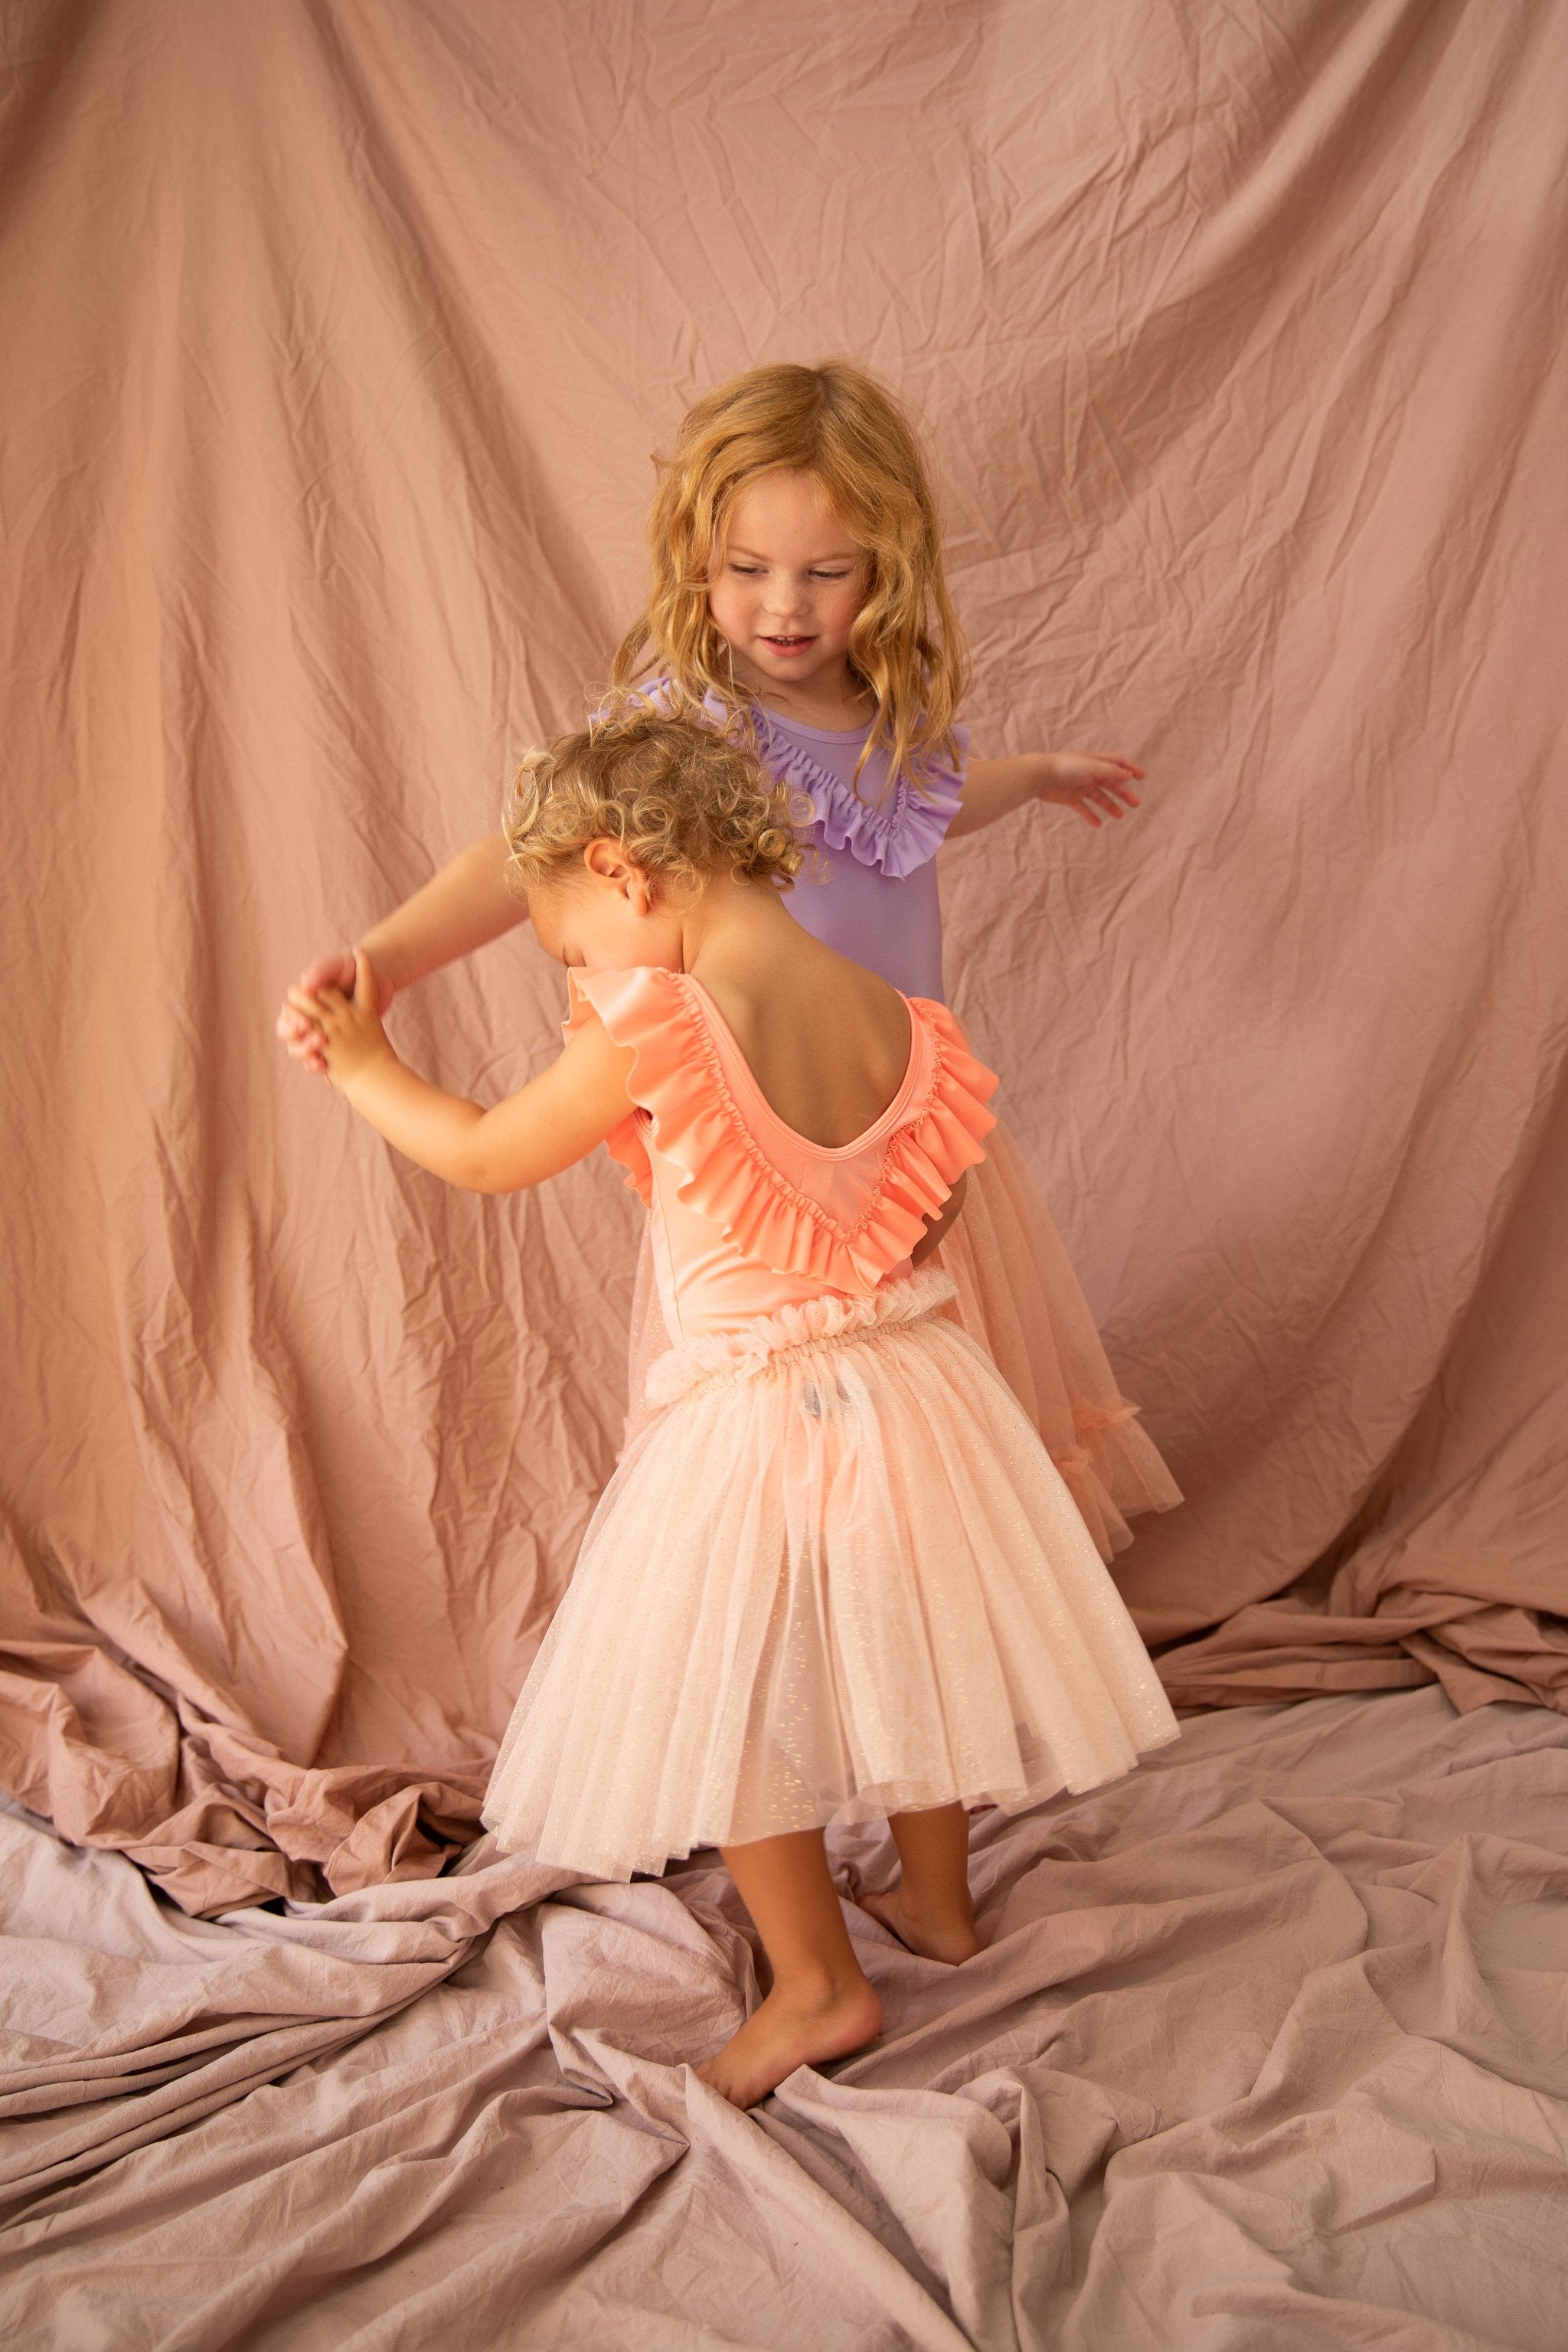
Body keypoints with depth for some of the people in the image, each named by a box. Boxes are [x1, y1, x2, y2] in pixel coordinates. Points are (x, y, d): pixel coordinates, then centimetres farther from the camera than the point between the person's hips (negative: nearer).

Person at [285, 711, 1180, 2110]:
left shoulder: (660, 1033, -20)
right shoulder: (898, 1022, -3)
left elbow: (487, 1157, -7)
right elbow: (932, 1214, 7)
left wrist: (363, 1066, 9)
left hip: (752, 1417, -6)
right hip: (911, 1382, 7)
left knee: (735, 1706, 11)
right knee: (902, 1650, 24)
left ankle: (818, 1982, 20)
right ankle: (938, 1903, 43)